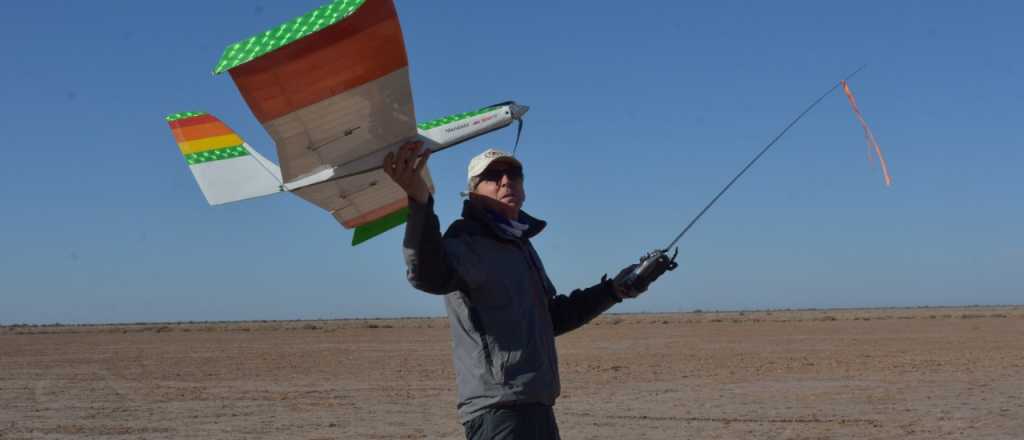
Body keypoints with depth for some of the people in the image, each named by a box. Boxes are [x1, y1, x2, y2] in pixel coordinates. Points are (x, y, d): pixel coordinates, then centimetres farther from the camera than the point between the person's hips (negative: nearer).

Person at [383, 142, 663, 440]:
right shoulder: (468, 241, -11)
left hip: (537, 408, 10)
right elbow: (430, 275, -36)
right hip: (498, 411, -10)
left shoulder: (520, 244, 20)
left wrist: (611, 290, 24)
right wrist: (420, 203, -52)